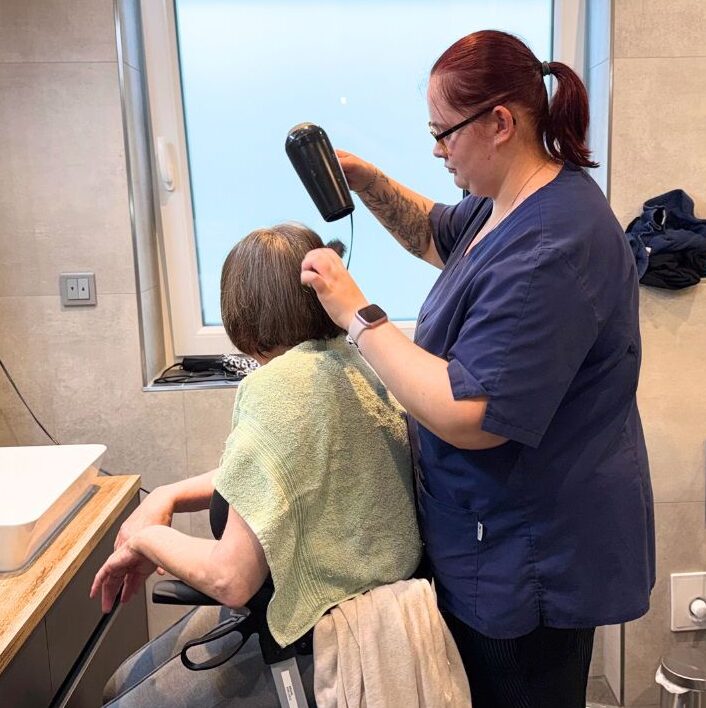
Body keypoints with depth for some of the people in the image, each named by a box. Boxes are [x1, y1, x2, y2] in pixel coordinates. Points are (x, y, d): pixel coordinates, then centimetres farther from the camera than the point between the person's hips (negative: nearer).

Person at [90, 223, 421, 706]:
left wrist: (145, 536, -7)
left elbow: (230, 579, -25)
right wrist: (168, 496, 1)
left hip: (316, 643, -8)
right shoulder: (352, 360, 0)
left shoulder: (279, 386, -25)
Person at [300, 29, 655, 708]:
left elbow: (468, 417, -32)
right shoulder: (512, 202, 2)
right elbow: (435, 236, 20)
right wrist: (363, 179, 2)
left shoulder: (550, 251, -30)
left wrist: (356, 313, -25)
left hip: (531, 559, -10)